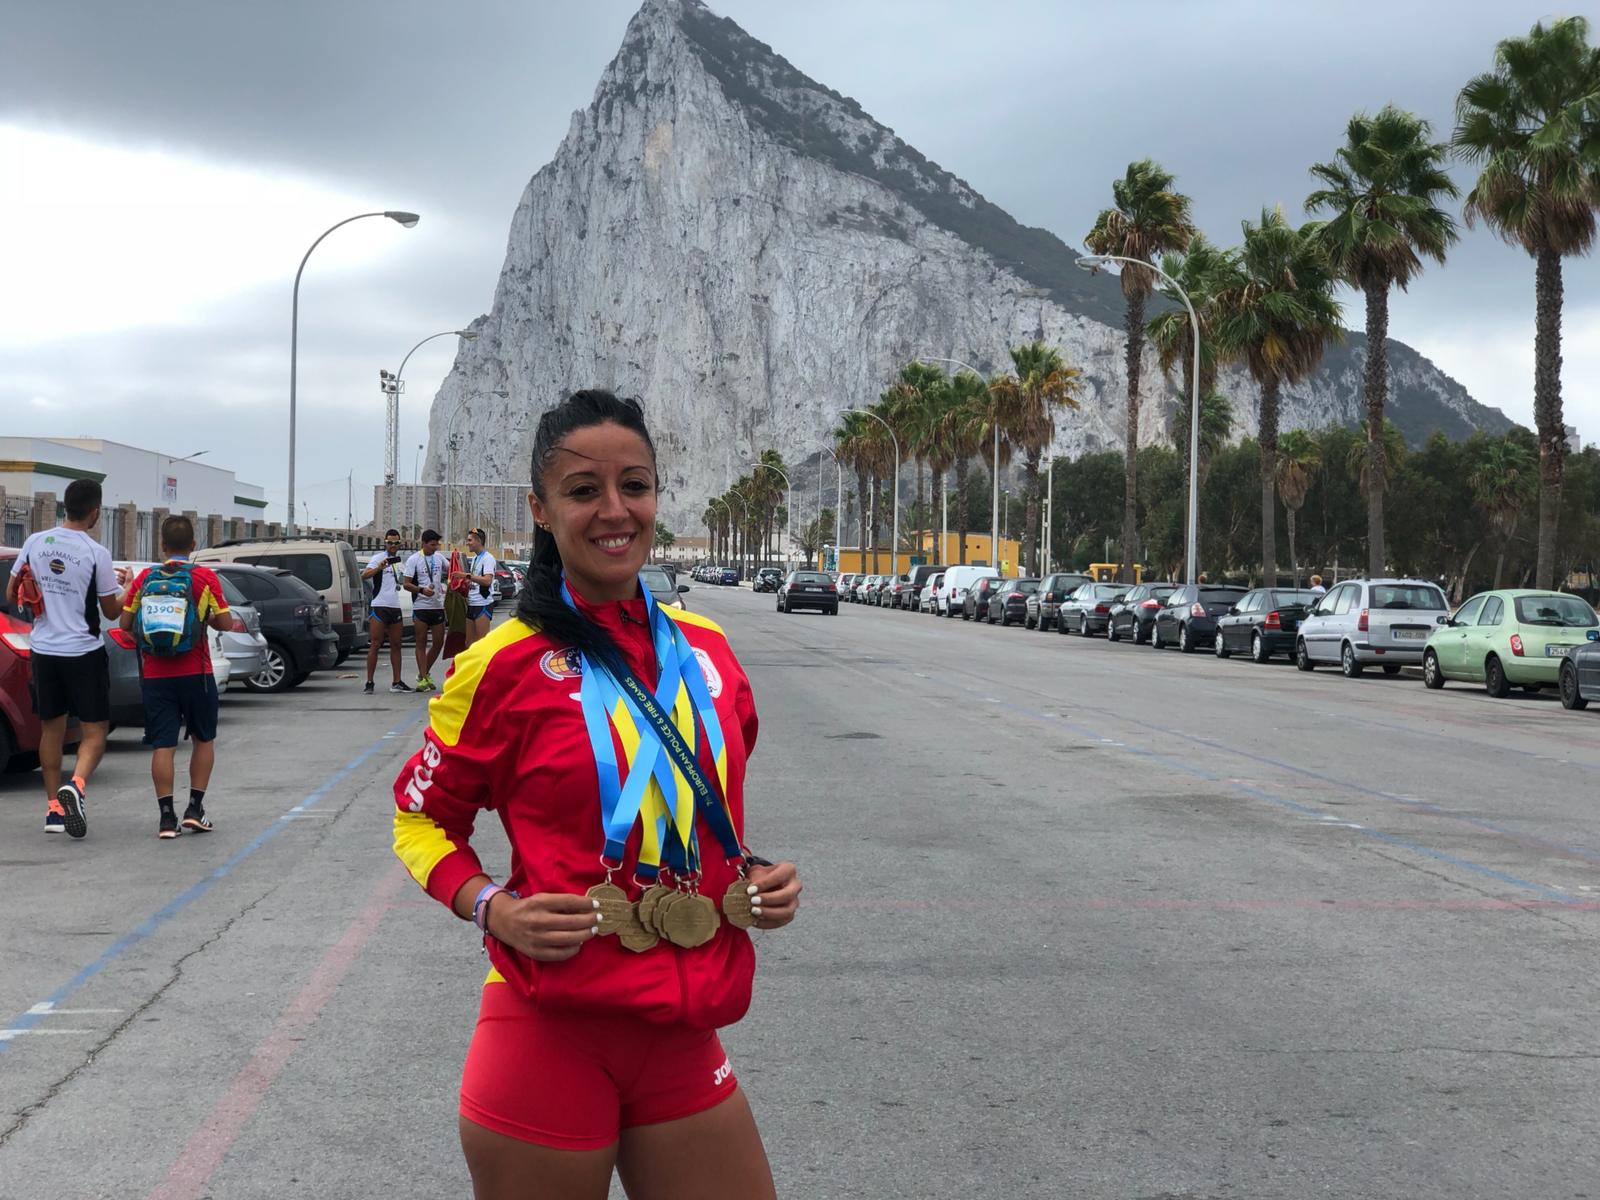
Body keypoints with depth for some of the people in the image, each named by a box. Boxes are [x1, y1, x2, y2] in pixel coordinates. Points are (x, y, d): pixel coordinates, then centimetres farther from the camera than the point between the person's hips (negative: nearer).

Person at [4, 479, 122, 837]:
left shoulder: (35, 542, 0)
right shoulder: (96, 553, -12)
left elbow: (11, 595, 8)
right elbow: (111, 611, -4)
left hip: (44, 650, 4)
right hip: (84, 652, -4)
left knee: (51, 729, 14)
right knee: (95, 731, 3)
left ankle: (53, 807, 16)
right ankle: (75, 784, -23)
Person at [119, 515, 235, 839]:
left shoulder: (145, 578, 1)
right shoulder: (205, 577, -5)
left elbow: (125, 622, 2)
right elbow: (225, 623, -5)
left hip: (154, 675, 1)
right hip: (195, 673, -1)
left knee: (162, 745, 3)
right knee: (203, 740, 15)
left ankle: (166, 816, -1)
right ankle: (195, 808, 10)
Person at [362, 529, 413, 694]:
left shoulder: (401, 561, 16)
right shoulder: (378, 558, -5)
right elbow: (364, 575, -21)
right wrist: (379, 567, -36)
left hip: (395, 606, 7)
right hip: (379, 606, -7)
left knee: (396, 645, 8)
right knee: (375, 645, -6)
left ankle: (397, 682, 13)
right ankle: (369, 683, -4)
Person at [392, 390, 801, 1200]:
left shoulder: (707, 651, 6)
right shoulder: (505, 664, -8)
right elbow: (423, 820, 2)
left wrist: (757, 880, 2)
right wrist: (492, 910, -14)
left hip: (684, 1037, 5)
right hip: (552, 1035, -4)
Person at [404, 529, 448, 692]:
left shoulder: (439, 557, 10)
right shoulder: (414, 560, -4)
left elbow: (450, 570, 27)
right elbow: (406, 584, -8)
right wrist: (421, 590, -24)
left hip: (438, 606, 5)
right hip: (421, 606, -5)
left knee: (438, 643, 7)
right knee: (421, 643, -1)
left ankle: (424, 673, 23)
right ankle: (423, 678, 1)